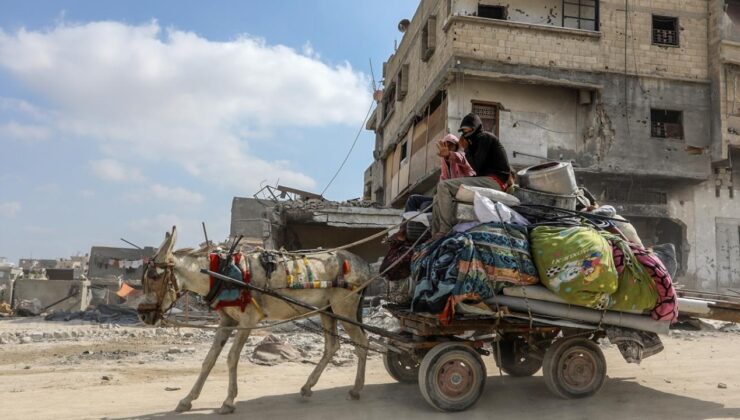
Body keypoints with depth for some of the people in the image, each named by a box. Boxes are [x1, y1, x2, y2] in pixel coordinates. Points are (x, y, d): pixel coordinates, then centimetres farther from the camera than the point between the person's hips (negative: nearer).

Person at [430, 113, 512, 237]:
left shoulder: (485, 137, -2)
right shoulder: (479, 140, 26)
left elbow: (476, 167, -11)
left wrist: (466, 149, -1)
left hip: (495, 181, -10)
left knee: (443, 186, -23)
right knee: (439, 197, 4)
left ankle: (444, 234, -26)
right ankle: (435, 237, -9)